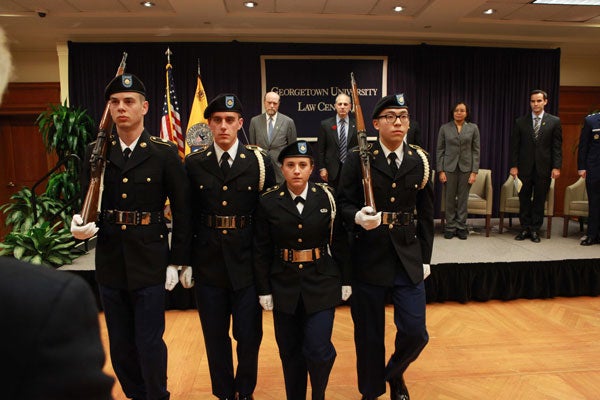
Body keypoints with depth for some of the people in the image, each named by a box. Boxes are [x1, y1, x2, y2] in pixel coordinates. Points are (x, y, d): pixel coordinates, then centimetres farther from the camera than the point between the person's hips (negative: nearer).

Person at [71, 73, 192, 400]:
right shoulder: (96, 152, 5)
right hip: (110, 263, 4)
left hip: (149, 264, -4)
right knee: (120, 345, 16)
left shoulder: (164, 153, -5)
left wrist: (177, 262, -5)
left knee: (150, 343, 5)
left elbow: (182, 211, -4)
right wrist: (80, 224, -18)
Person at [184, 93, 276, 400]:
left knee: (249, 335, 8)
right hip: (208, 264, 2)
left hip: (247, 263, -1)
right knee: (215, 337, 14)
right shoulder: (194, 163, 3)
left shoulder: (260, 161, -1)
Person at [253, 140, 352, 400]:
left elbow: (339, 242, 2)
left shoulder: (327, 197, -4)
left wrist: (345, 281, 3)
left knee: (318, 349, -5)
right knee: (290, 351, 11)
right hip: (284, 286, 1)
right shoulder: (268, 202, -5)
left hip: (321, 284, -1)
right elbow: (261, 251, -1)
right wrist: (264, 290, -1)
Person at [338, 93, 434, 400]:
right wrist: (357, 216, -27)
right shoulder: (358, 159, -5)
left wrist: (425, 258, 7)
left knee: (415, 333, 3)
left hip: (408, 259, 2)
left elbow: (425, 214, 8)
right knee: (369, 334, 11)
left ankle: (395, 374, 38)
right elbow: (344, 203, -5)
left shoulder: (419, 160, 5)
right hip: (369, 258, -2)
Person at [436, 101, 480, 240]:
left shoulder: (473, 128, 4)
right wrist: (441, 170, -4)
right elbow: (440, 150, 2)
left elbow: (476, 151, 2)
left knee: (463, 199, 5)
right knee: (450, 199, 3)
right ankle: (450, 227, 14)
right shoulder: (444, 128, 3)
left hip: (466, 168, 0)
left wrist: (474, 171, -5)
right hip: (449, 167, 0)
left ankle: (461, 227, 16)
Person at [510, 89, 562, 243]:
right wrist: (514, 165, -3)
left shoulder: (554, 121, 3)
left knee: (539, 200, 5)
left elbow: (557, 146, 1)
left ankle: (535, 230, 15)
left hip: (543, 168, 0)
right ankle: (525, 229, 16)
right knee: (524, 200, 6)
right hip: (525, 167, 1)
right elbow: (514, 145, 4)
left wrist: (556, 167, -6)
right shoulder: (520, 122, 4)